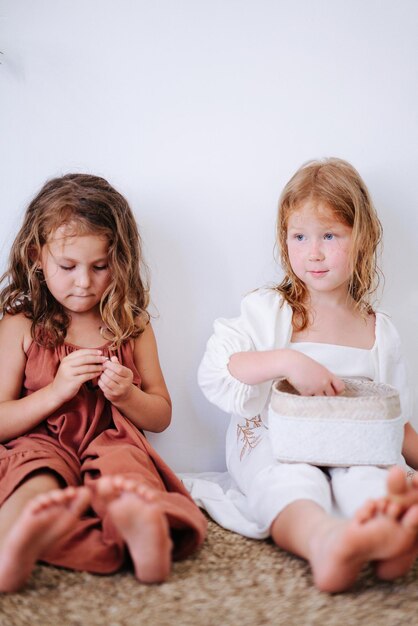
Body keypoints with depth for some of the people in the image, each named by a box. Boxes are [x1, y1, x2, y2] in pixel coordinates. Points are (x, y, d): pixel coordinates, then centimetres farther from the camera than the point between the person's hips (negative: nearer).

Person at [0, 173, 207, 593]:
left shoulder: (132, 325, 14)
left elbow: (161, 417, 19)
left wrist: (126, 395, -4)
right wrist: (57, 390, -10)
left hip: (113, 443, 1)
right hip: (42, 447, -1)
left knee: (128, 467, -36)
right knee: (38, 485, -38)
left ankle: (138, 519, -67)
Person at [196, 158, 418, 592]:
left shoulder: (379, 332, 14)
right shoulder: (268, 311, 4)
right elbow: (212, 372, -10)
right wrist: (287, 361, -23)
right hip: (272, 447, -2)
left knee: (369, 480, -32)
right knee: (292, 483, -36)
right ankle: (325, 541, -66)